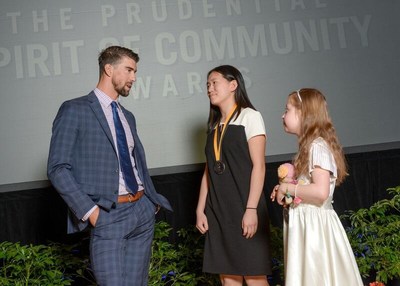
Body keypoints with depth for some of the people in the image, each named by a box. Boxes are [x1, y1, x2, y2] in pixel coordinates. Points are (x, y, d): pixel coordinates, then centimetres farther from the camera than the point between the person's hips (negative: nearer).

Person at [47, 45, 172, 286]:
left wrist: (153, 199, 11)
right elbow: (58, 168, -9)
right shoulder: (75, 110, -4)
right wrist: (89, 210, -14)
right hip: (109, 215, -6)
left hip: (143, 211, 7)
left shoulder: (128, 116, 18)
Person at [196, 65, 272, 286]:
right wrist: (200, 209, 6)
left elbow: (258, 165, -9)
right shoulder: (215, 126, 16)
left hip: (243, 208, -6)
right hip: (218, 210, 6)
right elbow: (209, 170, 13)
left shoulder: (249, 117, -1)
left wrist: (251, 209, -16)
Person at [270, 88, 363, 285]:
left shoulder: (318, 146, -16)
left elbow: (320, 192, -27)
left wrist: (287, 188, -16)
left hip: (314, 224, -9)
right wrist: (286, 189, 6)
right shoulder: (309, 147, 13)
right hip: (305, 224, 9)